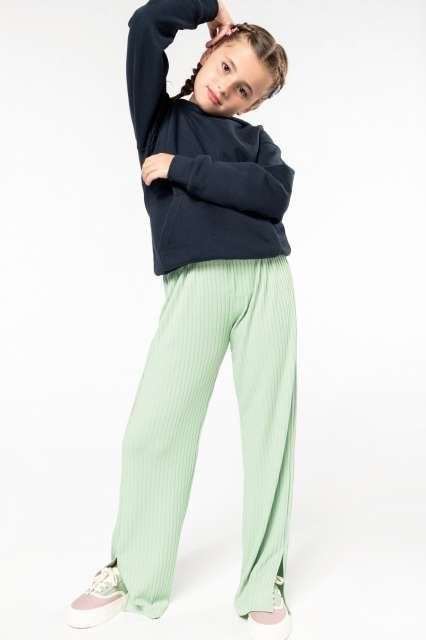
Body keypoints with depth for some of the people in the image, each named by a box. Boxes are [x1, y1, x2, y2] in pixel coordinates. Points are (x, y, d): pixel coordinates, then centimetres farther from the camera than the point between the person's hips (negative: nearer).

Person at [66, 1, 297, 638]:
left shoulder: (255, 138, 17)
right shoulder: (159, 115, 16)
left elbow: (274, 193, -5)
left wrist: (183, 169, -6)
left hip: (268, 281, 2)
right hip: (196, 284, -1)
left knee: (270, 429, 1)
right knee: (154, 428, -3)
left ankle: (264, 580, 15)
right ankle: (132, 571, 17)